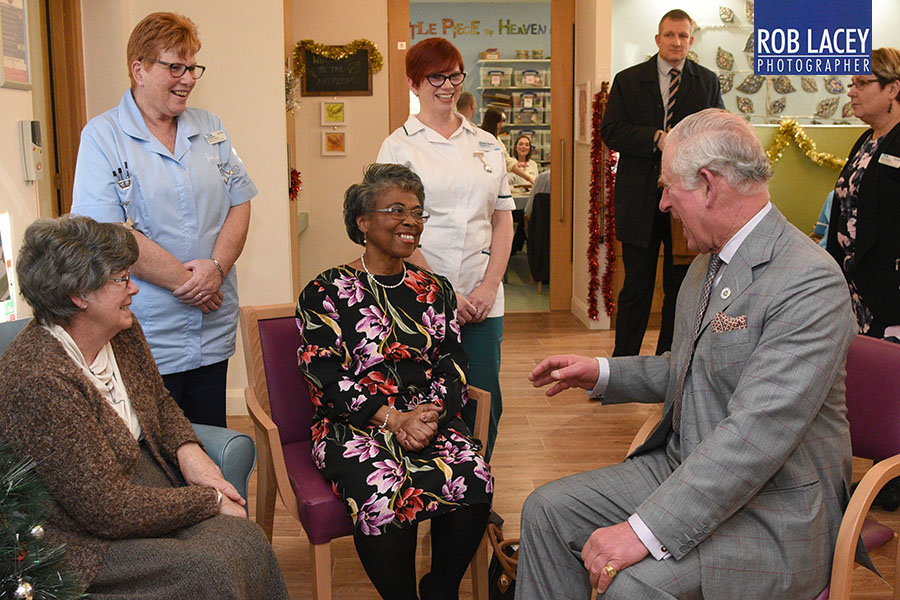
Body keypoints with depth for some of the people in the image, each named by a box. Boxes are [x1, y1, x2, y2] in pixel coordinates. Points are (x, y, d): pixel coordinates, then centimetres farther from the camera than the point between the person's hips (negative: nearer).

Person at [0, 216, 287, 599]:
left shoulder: (123, 332, 1)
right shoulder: (40, 380, -26)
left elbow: (160, 402, 19)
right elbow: (108, 508, -24)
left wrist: (188, 449, -3)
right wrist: (210, 501, -16)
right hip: (83, 538, -7)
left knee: (245, 541, -17)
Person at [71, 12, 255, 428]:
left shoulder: (210, 129, 10)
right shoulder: (103, 136, -6)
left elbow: (239, 202, 6)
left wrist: (217, 266, -11)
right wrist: (185, 281, -14)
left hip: (214, 331, 5)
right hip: (146, 339, -5)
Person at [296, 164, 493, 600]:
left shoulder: (435, 290, 16)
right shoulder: (326, 293, 2)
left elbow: (454, 367, 11)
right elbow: (325, 378, -6)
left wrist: (433, 413, -10)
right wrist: (393, 420, -15)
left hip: (433, 418, 4)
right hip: (355, 427, -3)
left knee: (474, 481, -25)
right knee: (386, 497, -33)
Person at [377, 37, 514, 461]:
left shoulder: (487, 145, 13)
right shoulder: (399, 147, 1)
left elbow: (503, 219, 12)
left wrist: (489, 287, -1)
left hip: (483, 300, 3)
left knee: (486, 408, 5)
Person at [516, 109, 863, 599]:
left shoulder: (811, 283, -23)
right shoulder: (709, 262, 8)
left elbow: (757, 434, -31)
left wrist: (645, 530, -33)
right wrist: (601, 373, 10)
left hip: (773, 512, -8)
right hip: (684, 468, 9)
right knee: (548, 509, 0)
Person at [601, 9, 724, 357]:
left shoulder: (708, 82, 11)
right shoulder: (628, 80, 6)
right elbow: (610, 132, -4)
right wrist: (655, 138, -17)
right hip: (640, 202, -1)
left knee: (681, 287, 8)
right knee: (637, 286, 4)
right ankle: (623, 364, 17)